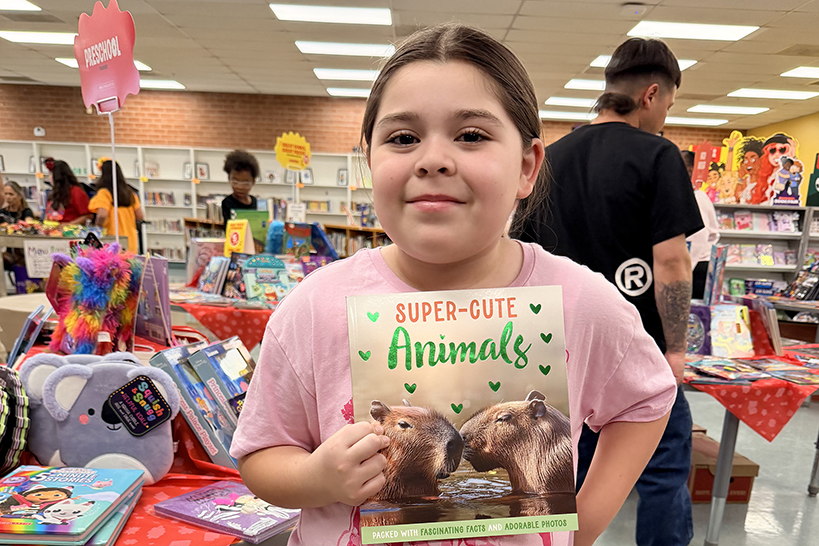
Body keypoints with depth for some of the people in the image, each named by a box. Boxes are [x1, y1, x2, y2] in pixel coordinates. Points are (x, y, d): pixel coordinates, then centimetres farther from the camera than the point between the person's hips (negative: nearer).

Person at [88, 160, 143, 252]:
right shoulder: (130, 193, 8)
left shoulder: (104, 193, -6)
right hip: (131, 241, 5)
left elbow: (102, 215, -18)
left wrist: (97, 228, -1)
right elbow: (140, 216, 7)